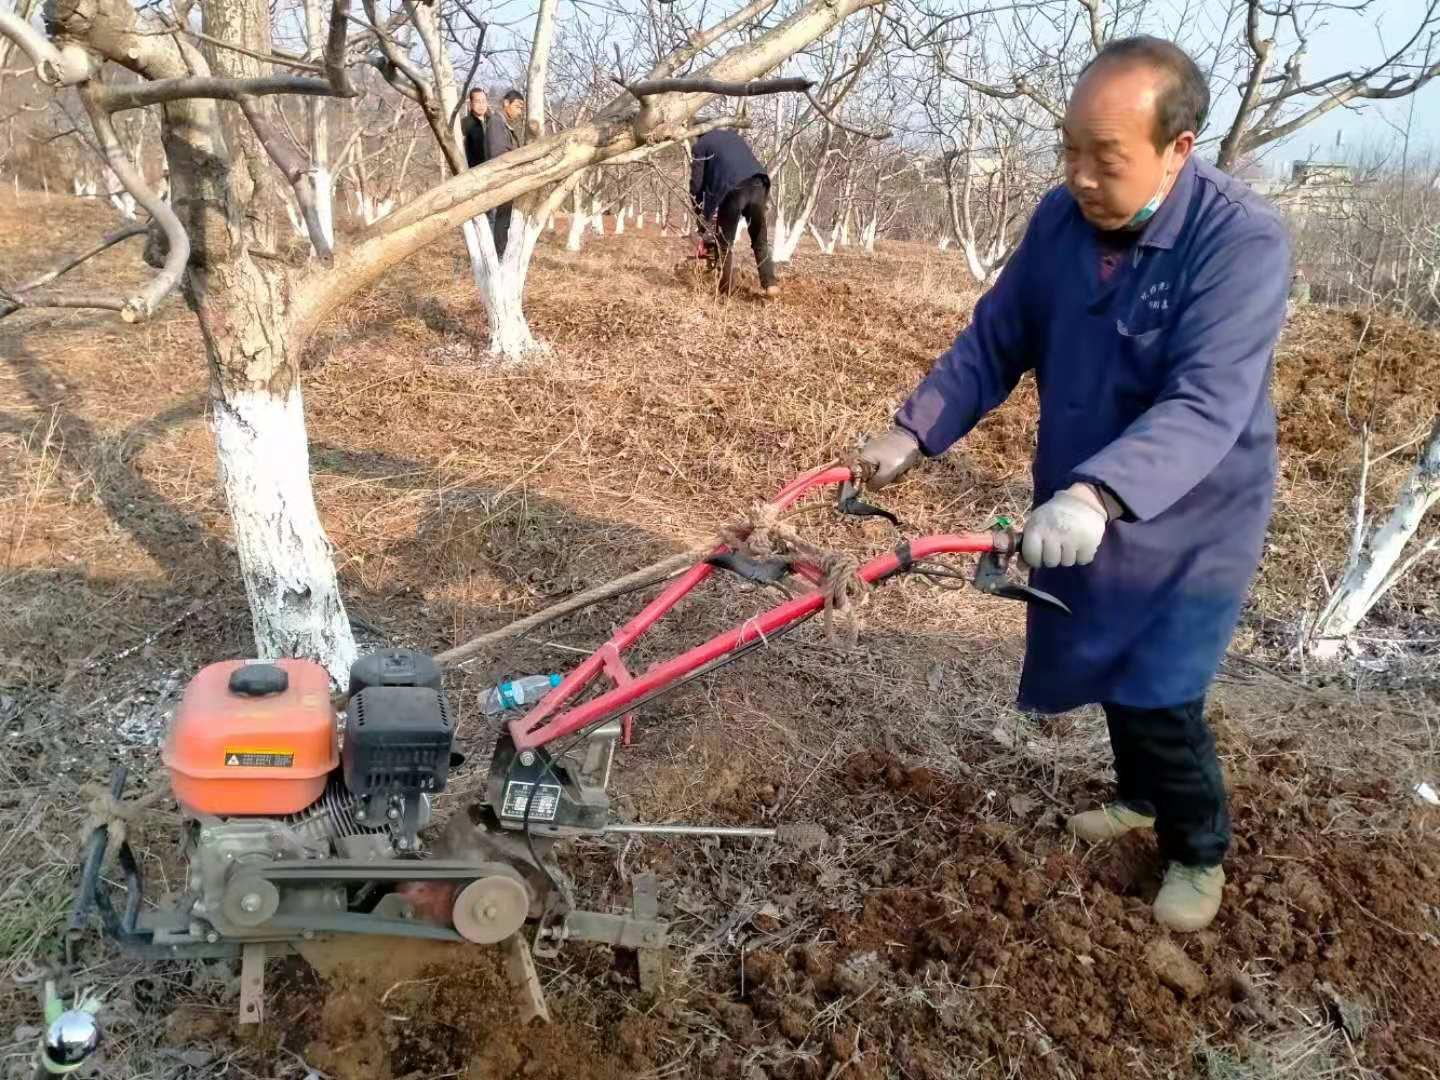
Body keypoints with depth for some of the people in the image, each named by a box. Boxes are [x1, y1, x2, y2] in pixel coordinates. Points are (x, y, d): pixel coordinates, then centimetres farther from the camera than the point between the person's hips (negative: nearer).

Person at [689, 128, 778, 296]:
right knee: (760, 240, 17)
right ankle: (770, 284, 7)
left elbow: (697, 182, 15)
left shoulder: (701, 144, 20)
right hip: (758, 184, 4)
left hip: (733, 189, -4)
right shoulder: (734, 135, 34)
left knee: (724, 243, 11)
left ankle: (726, 289, 10)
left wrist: (699, 210, 27)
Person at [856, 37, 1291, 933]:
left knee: (1159, 698, -4)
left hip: (1190, 523, -5)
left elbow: (1206, 405, -36)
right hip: (1078, 510, 6)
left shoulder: (1244, 240, -26)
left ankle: (1200, 852, 24)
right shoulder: (1061, 219, -8)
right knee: (1116, 674, 21)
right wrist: (912, 432, -11)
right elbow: (993, 344, 1)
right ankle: (1143, 797, 48)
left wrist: (1098, 493, -50)